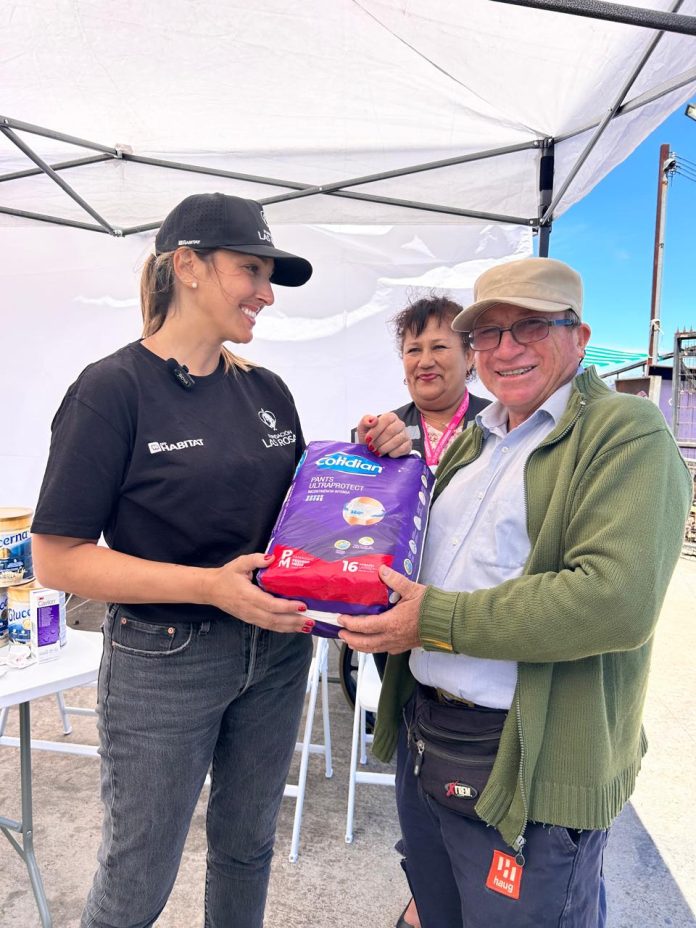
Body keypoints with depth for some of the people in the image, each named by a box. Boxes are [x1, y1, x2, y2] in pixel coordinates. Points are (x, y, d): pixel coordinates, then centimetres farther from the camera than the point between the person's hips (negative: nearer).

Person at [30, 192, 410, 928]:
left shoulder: (267, 391, 2)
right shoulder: (113, 390, -14)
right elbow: (57, 560, -15)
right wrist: (210, 585, -25)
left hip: (277, 650, 6)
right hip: (162, 663, -5)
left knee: (246, 844, 24)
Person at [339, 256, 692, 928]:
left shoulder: (628, 432, -12)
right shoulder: (471, 442, 12)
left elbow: (617, 600, -25)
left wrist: (436, 619, -21)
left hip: (529, 769, -7)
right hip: (421, 739, 7)